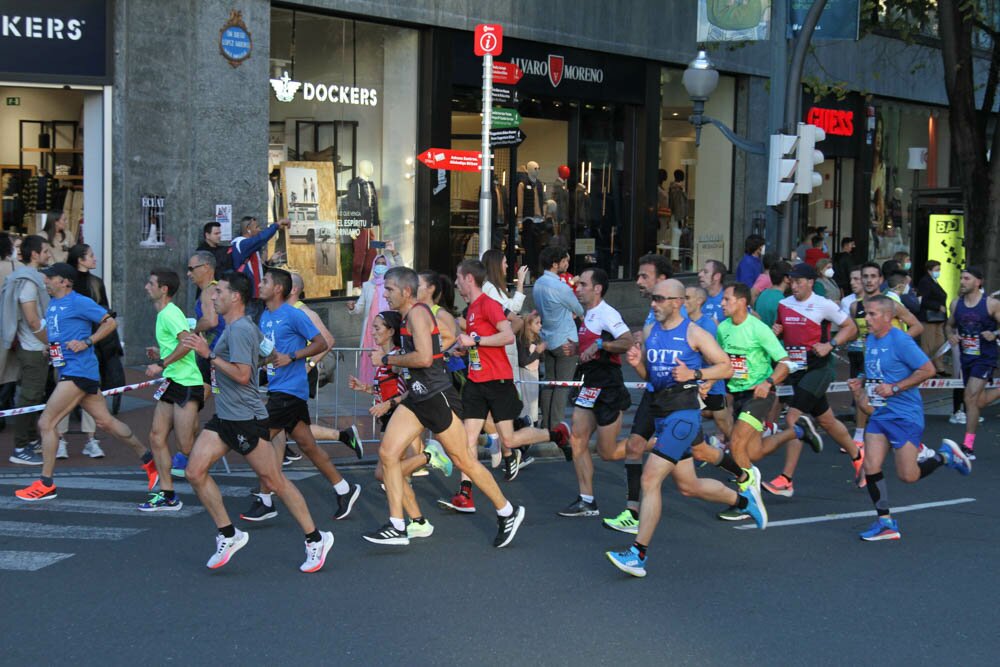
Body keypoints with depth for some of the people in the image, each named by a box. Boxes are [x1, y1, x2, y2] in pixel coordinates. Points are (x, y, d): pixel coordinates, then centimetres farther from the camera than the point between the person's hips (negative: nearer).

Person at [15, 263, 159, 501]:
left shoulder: (79, 302, -9)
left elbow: (110, 322, -9)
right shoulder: (52, 305, 17)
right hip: (68, 372, 9)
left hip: (79, 371, -9)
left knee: (46, 423, -9)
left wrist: (87, 342, -15)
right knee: (105, 421, 12)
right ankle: (148, 458, 21)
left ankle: (46, 484, -2)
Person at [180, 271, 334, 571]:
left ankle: (315, 539, 10)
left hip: (246, 418, -10)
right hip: (224, 416, 10)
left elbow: (242, 375, -24)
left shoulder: (239, 330, -17)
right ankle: (228, 535, 7)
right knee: (195, 471, -2)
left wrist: (209, 355, -22)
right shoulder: (246, 326, 12)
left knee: (274, 480, -2)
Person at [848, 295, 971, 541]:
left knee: (908, 476, -4)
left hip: (905, 415, -7)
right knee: (871, 468, -3)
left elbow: (928, 369, -17)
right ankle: (885, 523, 8)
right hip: (879, 414, 7)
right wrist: (860, 383, 3)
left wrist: (894, 388, -19)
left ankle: (945, 455, 23)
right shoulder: (870, 341, 9)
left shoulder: (901, 341, -16)